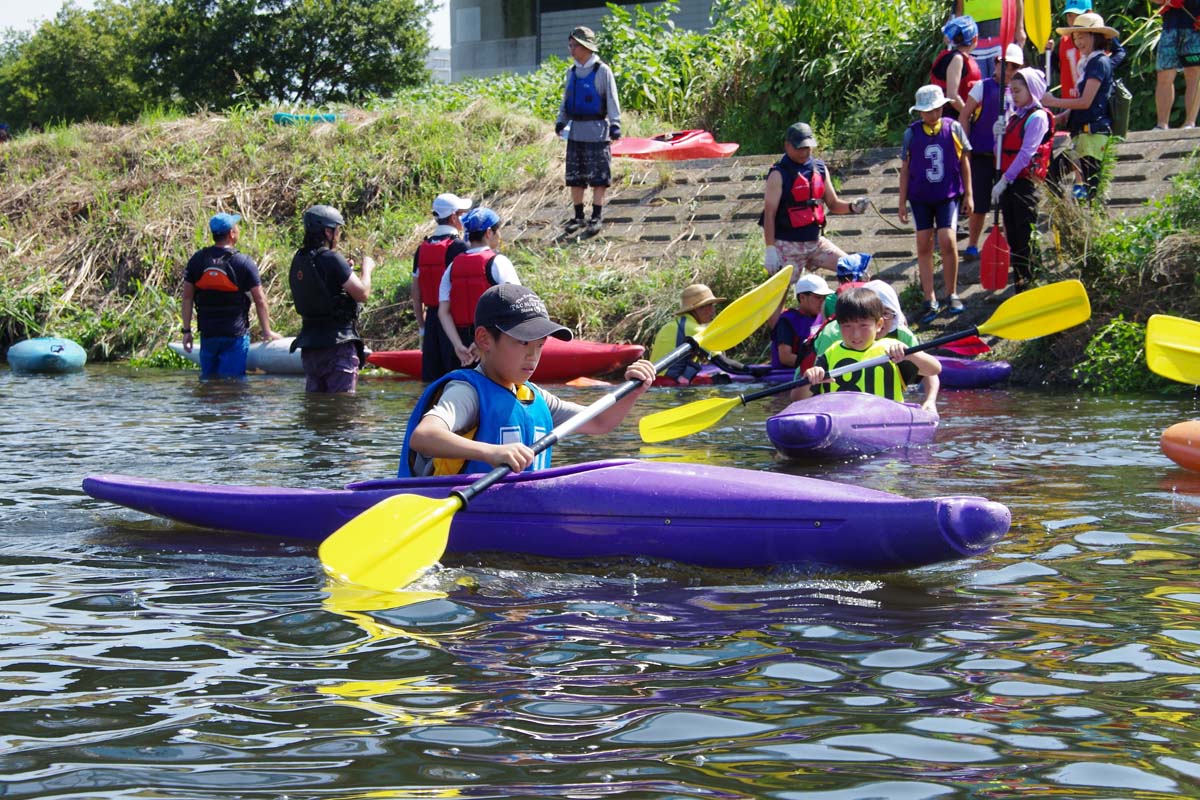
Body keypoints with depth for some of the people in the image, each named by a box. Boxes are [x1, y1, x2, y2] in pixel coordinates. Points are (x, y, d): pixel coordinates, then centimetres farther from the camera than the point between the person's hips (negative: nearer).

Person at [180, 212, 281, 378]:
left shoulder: (197, 260, 1)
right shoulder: (244, 262, -9)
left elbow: (187, 297, 3)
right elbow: (259, 300, -4)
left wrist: (187, 330, 10)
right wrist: (266, 331, 7)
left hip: (207, 333, 4)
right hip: (235, 334, -4)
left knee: (207, 378, 13)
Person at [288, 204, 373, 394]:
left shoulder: (298, 260, 8)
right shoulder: (332, 259, -16)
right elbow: (362, 294, -15)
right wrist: (367, 269, 3)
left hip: (309, 344, 8)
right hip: (337, 343, -8)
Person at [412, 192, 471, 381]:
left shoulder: (422, 249, 8)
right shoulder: (459, 247, -11)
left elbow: (416, 293, 11)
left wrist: (422, 327, 16)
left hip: (432, 318, 6)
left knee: (431, 379, 8)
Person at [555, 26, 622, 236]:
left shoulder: (602, 71, -6)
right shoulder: (571, 72, 11)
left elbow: (612, 100, -7)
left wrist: (614, 124, -15)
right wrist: (561, 121, 7)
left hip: (596, 131, -6)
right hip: (575, 131, 6)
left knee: (598, 178, -1)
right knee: (575, 177, 8)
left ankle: (597, 217, 5)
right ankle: (578, 216, 16)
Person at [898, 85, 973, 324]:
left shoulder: (953, 128, -2)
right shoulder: (912, 133, 0)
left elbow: (964, 162, 5)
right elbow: (905, 169, 6)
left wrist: (968, 195, 5)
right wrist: (902, 203, 5)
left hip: (948, 196, -2)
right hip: (920, 197, 2)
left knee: (947, 240, -14)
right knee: (924, 246, 2)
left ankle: (951, 294, 4)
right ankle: (930, 301, 8)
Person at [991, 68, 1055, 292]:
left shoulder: (1038, 117, -8)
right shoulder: (1015, 116, 17)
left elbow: (1026, 153, -16)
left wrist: (1004, 181, -19)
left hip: (1025, 182, -8)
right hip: (1008, 182, 8)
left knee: (1025, 237, -6)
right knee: (1012, 236, 9)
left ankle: (1028, 283, -3)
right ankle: (1019, 281, 15)